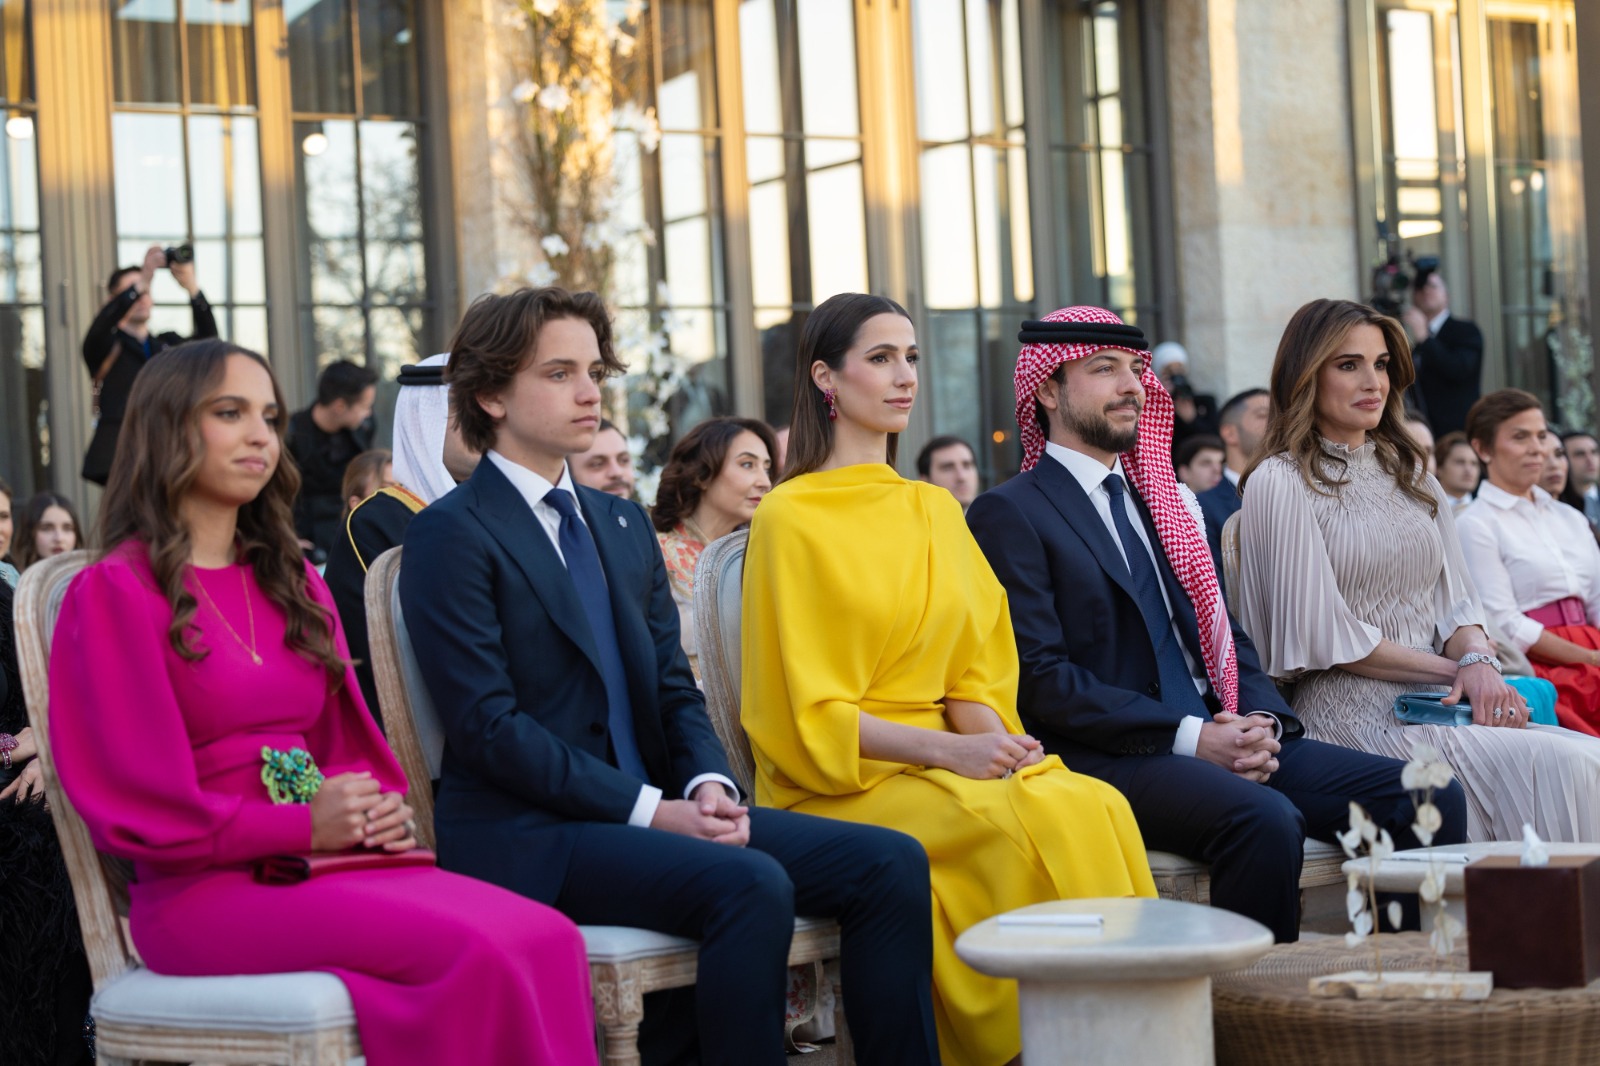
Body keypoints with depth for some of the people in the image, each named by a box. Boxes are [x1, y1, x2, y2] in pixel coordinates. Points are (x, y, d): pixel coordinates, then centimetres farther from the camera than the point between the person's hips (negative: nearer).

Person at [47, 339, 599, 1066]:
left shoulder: (292, 582, 20)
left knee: (549, 940, -22)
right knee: (474, 952, -30)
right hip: (204, 890, -6)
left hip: (334, 861, 6)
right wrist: (302, 826, -14)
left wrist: (382, 813, -1)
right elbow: (132, 801, -7)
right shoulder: (114, 591, -1)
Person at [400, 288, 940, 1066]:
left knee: (890, 862, -11)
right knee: (749, 885, -32)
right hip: (526, 835, -7)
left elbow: (674, 686, 17)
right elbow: (489, 725, -13)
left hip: (653, 811, 7)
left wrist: (708, 784, -6)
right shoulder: (450, 535, -5)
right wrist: (648, 810, -18)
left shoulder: (624, 525, 20)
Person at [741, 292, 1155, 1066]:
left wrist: (995, 737, -9)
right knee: (1020, 822, -32)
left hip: (950, 762, 5)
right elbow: (807, 712, -7)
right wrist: (945, 749, -18)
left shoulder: (937, 512, 18)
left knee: (1094, 806, -25)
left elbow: (972, 672, 14)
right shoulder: (790, 516, -2)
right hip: (836, 782, -5)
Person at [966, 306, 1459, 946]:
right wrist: (1188, 737, -16)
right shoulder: (1008, 514, 0)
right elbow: (1040, 676, -10)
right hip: (1109, 760, -7)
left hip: (1221, 738, 7)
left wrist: (1262, 721, -1)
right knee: (1265, 820, -35)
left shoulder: (1157, 501, 24)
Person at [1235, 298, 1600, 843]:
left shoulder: (1410, 472, 20)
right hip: (1350, 712, -6)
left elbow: (1456, 597, 15)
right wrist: (1454, 669, -7)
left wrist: (1477, 660, -8)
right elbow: (1324, 634, -7)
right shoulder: (1280, 484, -2)